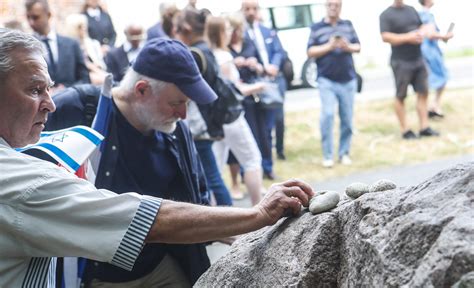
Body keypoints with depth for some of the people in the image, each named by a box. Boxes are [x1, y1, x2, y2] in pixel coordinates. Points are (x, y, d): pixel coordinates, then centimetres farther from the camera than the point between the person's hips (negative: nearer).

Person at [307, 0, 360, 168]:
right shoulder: (317, 28, 3)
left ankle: (344, 153, 18)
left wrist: (348, 47, -11)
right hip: (327, 80, -3)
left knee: (347, 118, 6)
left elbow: (358, 47, 11)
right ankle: (327, 155, -7)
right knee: (327, 114, -16)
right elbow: (310, 52, -3)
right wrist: (329, 46, -17)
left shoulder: (348, 25, 13)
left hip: (348, 80, 3)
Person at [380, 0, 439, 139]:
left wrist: (420, 34, -3)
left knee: (423, 92, 5)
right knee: (401, 96, 2)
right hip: (401, 62, -6)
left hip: (418, 60, 6)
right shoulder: (386, 15, -7)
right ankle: (405, 130, 10)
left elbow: (421, 27, 22)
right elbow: (385, 37, -17)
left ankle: (424, 127, 11)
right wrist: (408, 37, -20)